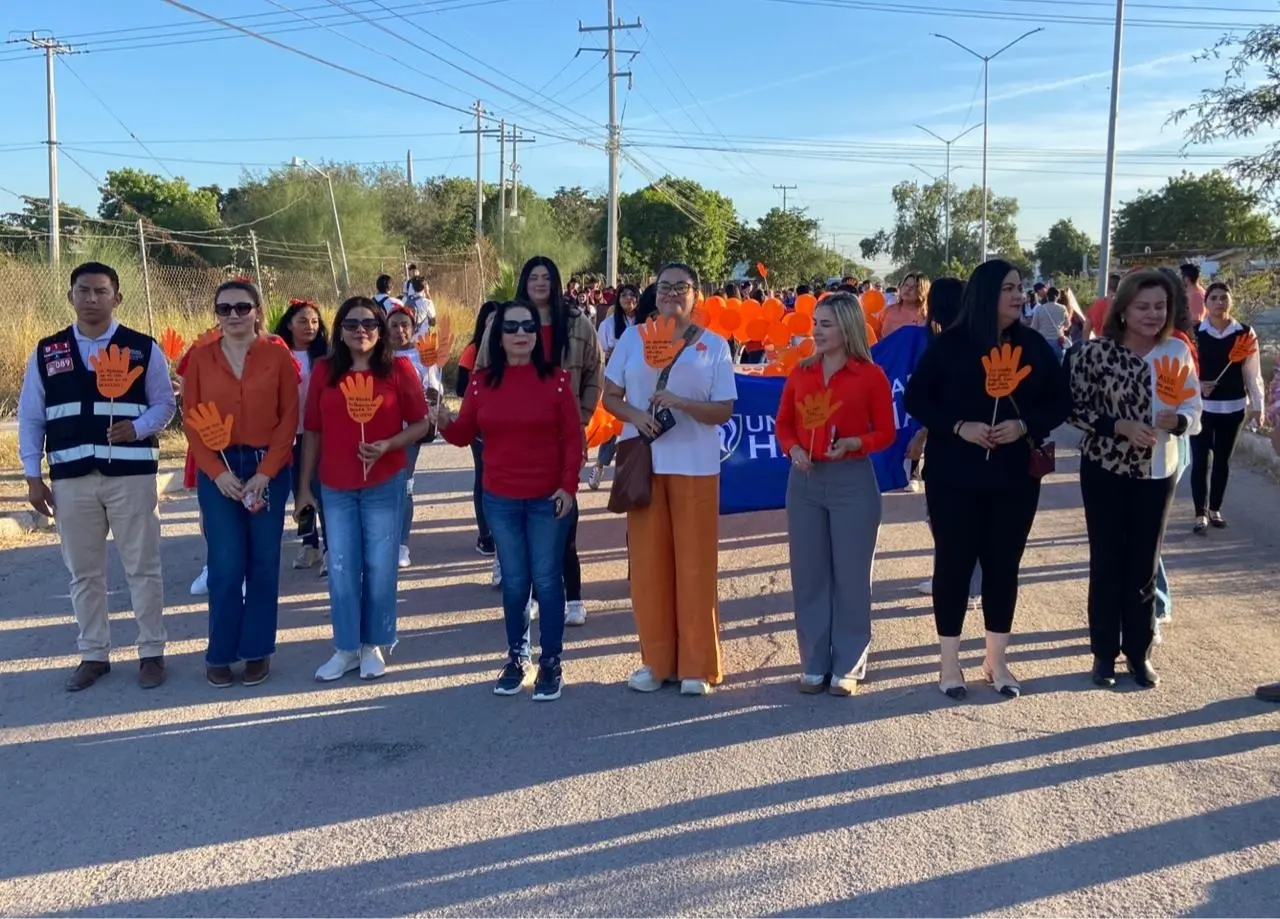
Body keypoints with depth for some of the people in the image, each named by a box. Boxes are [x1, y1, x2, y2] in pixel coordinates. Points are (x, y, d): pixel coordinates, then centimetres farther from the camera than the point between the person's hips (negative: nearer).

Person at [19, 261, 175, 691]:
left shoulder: (143, 349, 2)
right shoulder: (46, 353, 7)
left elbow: (165, 404, 4)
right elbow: (30, 417, 9)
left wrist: (138, 427, -17)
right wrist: (33, 477, 3)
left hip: (131, 475, -2)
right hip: (71, 478, 2)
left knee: (142, 567, 3)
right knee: (83, 572, 10)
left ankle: (151, 652, 16)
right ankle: (93, 654, 22)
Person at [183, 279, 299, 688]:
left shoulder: (278, 356, 0)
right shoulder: (200, 358, 3)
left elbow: (289, 419, -2)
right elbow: (192, 420, 1)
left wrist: (264, 473, -11)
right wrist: (217, 472, -10)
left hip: (268, 469, 0)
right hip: (217, 471, 0)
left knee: (263, 562, 5)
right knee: (226, 564, -1)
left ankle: (257, 650, 17)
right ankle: (220, 654, 12)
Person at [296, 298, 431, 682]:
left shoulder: (399, 369, -5)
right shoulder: (323, 371, 1)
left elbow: (421, 424, -2)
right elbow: (313, 432, 4)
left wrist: (388, 445, -20)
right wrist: (304, 486, 5)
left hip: (385, 486, -2)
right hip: (336, 488, 2)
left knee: (379, 569, 7)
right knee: (341, 570, 8)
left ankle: (373, 646, 23)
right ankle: (346, 649, 21)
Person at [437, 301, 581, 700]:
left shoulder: (556, 378, -4)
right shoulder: (481, 382, 2)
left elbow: (572, 438, -4)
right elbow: (464, 435, 3)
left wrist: (568, 485, -11)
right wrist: (445, 422, -17)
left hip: (548, 498, -2)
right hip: (500, 499, 2)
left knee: (547, 580, 4)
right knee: (514, 581, 12)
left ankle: (551, 663, 15)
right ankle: (517, 657, 26)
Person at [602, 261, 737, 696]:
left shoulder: (714, 345, 2)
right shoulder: (633, 337, 6)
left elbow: (724, 411, -2)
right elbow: (610, 395, 6)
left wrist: (680, 403, -18)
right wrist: (635, 415, -14)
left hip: (695, 466, -1)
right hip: (643, 463, 2)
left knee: (695, 563, 1)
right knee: (647, 561, 5)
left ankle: (697, 664, 12)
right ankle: (655, 659, 17)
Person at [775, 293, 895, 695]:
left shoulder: (871, 374, -4)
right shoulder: (800, 372, 7)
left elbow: (886, 433, -1)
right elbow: (783, 423, 11)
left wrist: (854, 443, -19)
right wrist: (793, 449, -8)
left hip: (852, 481, -4)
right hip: (804, 481, 4)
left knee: (850, 575, 3)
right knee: (808, 574, 8)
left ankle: (848, 666, 15)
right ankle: (814, 664, 19)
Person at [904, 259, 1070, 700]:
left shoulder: (1034, 345, 3)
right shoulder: (948, 344, -5)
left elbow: (1061, 401, 4)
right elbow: (916, 398, -5)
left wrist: (1025, 425, -14)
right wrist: (959, 426, -18)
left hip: (1015, 475, 3)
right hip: (955, 474, -3)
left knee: (1004, 564, 9)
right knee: (954, 562, 3)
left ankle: (996, 660, 23)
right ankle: (950, 661, 16)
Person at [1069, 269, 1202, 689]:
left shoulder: (1178, 352, 0)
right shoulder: (1097, 351, -10)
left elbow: (1194, 412, 4)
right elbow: (1076, 409, -8)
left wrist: (1175, 420, -18)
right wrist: (1120, 426, -22)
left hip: (1158, 472, 3)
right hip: (1106, 470, -3)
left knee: (1144, 564, 12)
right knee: (1107, 562, 6)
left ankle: (1139, 652, 24)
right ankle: (1104, 652, 18)